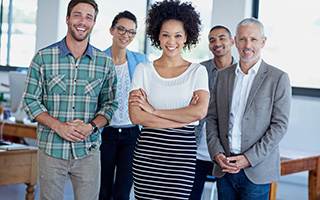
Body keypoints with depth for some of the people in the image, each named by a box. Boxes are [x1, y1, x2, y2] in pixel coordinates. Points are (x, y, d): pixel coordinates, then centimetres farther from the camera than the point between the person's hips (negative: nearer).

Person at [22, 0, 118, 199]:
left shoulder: (105, 62, 4)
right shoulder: (43, 58, 0)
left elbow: (109, 104, 8)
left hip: (89, 151, 1)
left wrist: (91, 126, -11)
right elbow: (31, 101, 1)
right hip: (51, 150, -1)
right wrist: (58, 126, -14)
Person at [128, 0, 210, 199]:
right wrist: (183, 118, -9)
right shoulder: (143, 70, 5)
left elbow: (200, 111, -12)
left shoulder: (198, 71, 4)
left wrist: (154, 110, -9)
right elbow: (135, 116, -6)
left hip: (183, 152, 0)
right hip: (148, 152, 1)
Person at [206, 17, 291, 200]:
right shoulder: (223, 75, 11)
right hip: (224, 168, 4)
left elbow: (280, 125, -7)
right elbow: (212, 118, 10)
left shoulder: (278, 78, -3)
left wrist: (249, 158, -13)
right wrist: (217, 153, -4)